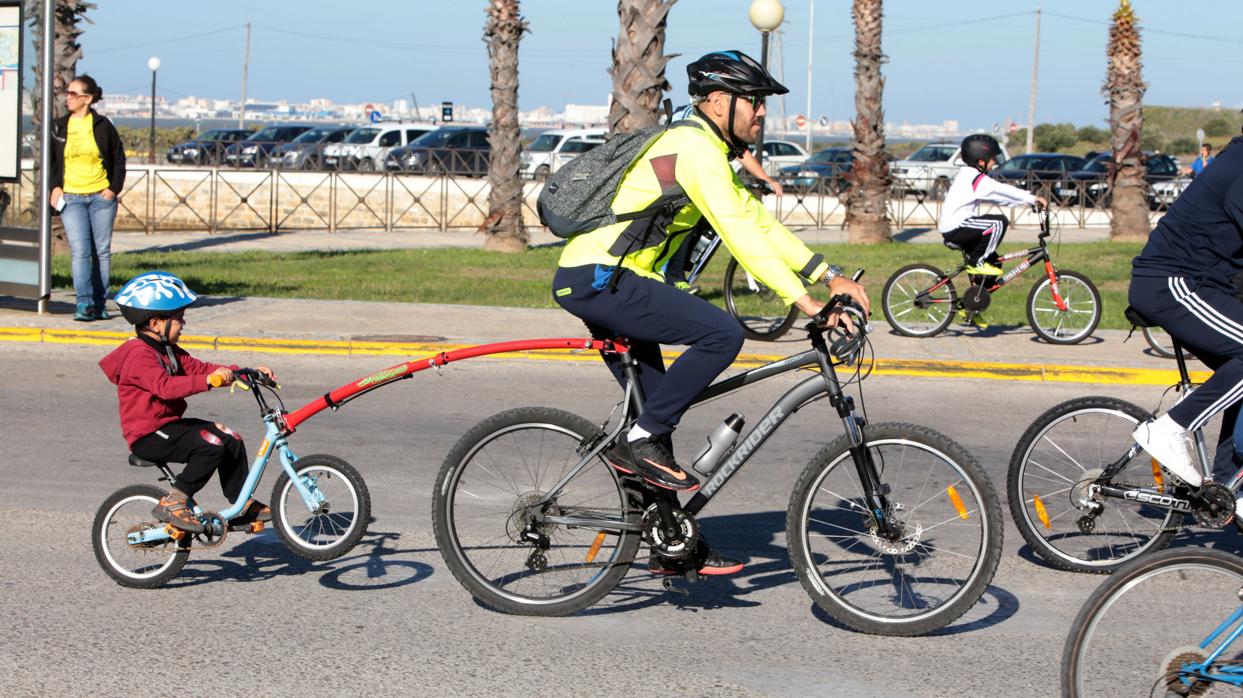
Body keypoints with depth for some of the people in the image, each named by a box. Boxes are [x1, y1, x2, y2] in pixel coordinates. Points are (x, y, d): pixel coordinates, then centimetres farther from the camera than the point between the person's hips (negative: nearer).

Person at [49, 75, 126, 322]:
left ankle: (99, 305, 13)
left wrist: (114, 189, -2)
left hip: (102, 197, 0)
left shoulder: (103, 126, 1)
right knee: (80, 250, -13)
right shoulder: (59, 127, 7)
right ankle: (84, 303, -17)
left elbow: (119, 160, 7)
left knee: (102, 251, 4)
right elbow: (51, 161, 14)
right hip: (71, 198, 0)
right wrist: (55, 187, 1)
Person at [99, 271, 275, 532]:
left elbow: (198, 368, 12)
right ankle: (172, 503, -19)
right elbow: (166, 386, -34)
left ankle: (242, 505, 12)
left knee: (231, 440, 3)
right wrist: (208, 380, -44)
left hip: (169, 424, 10)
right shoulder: (139, 355, -18)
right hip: (148, 435, -10)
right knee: (211, 446, -26)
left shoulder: (167, 351, 15)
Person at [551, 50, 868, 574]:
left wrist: (831, 278, 8)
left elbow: (758, 222, 17)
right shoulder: (696, 148, -15)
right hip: (597, 280, -11)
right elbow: (738, 234, -24)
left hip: (599, 282, 11)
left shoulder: (711, 155, 19)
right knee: (722, 333, -22)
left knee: (656, 413, 12)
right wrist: (805, 302, -27)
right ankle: (637, 441, -13)